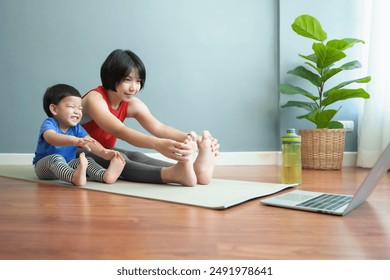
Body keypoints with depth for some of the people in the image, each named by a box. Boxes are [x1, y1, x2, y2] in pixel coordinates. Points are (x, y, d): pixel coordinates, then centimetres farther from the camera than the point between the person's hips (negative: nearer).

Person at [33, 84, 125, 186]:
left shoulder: (76, 128, 1)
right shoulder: (49, 123, -17)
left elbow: (89, 141, -16)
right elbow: (51, 137, -41)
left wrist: (104, 152, -38)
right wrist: (75, 140, -60)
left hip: (68, 165, 5)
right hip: (44, 166, -5)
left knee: (88, 160, -16)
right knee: (55, 158, -34)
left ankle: (105, 174, -45)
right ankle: (74, 177, -62)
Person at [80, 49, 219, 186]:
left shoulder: (132, 104, -4)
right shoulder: (95, 99, -23)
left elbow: (159, 128, -21)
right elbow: (120, 131, -41)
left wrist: (193, 139, -40)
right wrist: (157, 144, -58)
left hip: (104, 152, 5)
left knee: (136, 157, -27)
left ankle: (194, 169, -50)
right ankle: (173, 174, -59)